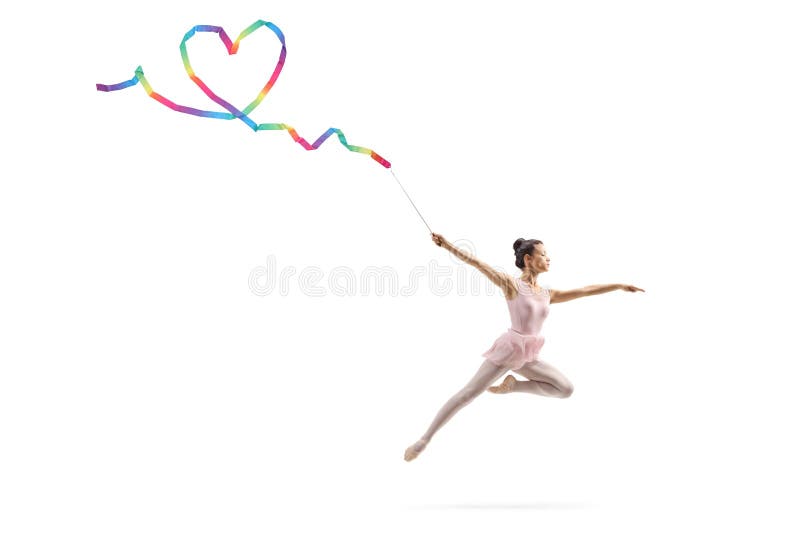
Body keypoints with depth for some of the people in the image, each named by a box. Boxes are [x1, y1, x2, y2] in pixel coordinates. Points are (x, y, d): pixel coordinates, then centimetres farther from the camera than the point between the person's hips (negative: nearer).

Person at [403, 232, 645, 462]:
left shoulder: (548, 294, 11)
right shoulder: (512, 285, -6)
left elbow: (585, 290, 14)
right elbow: (478, 264, -15)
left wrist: (619, 285, 16)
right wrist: (448, 245, -23)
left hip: (528, 358, 6)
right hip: (507, 350, -6)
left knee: (566, 389, -3)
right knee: (468, 393, -11)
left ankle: (512, 385, 7)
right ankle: (425, 439, -4)